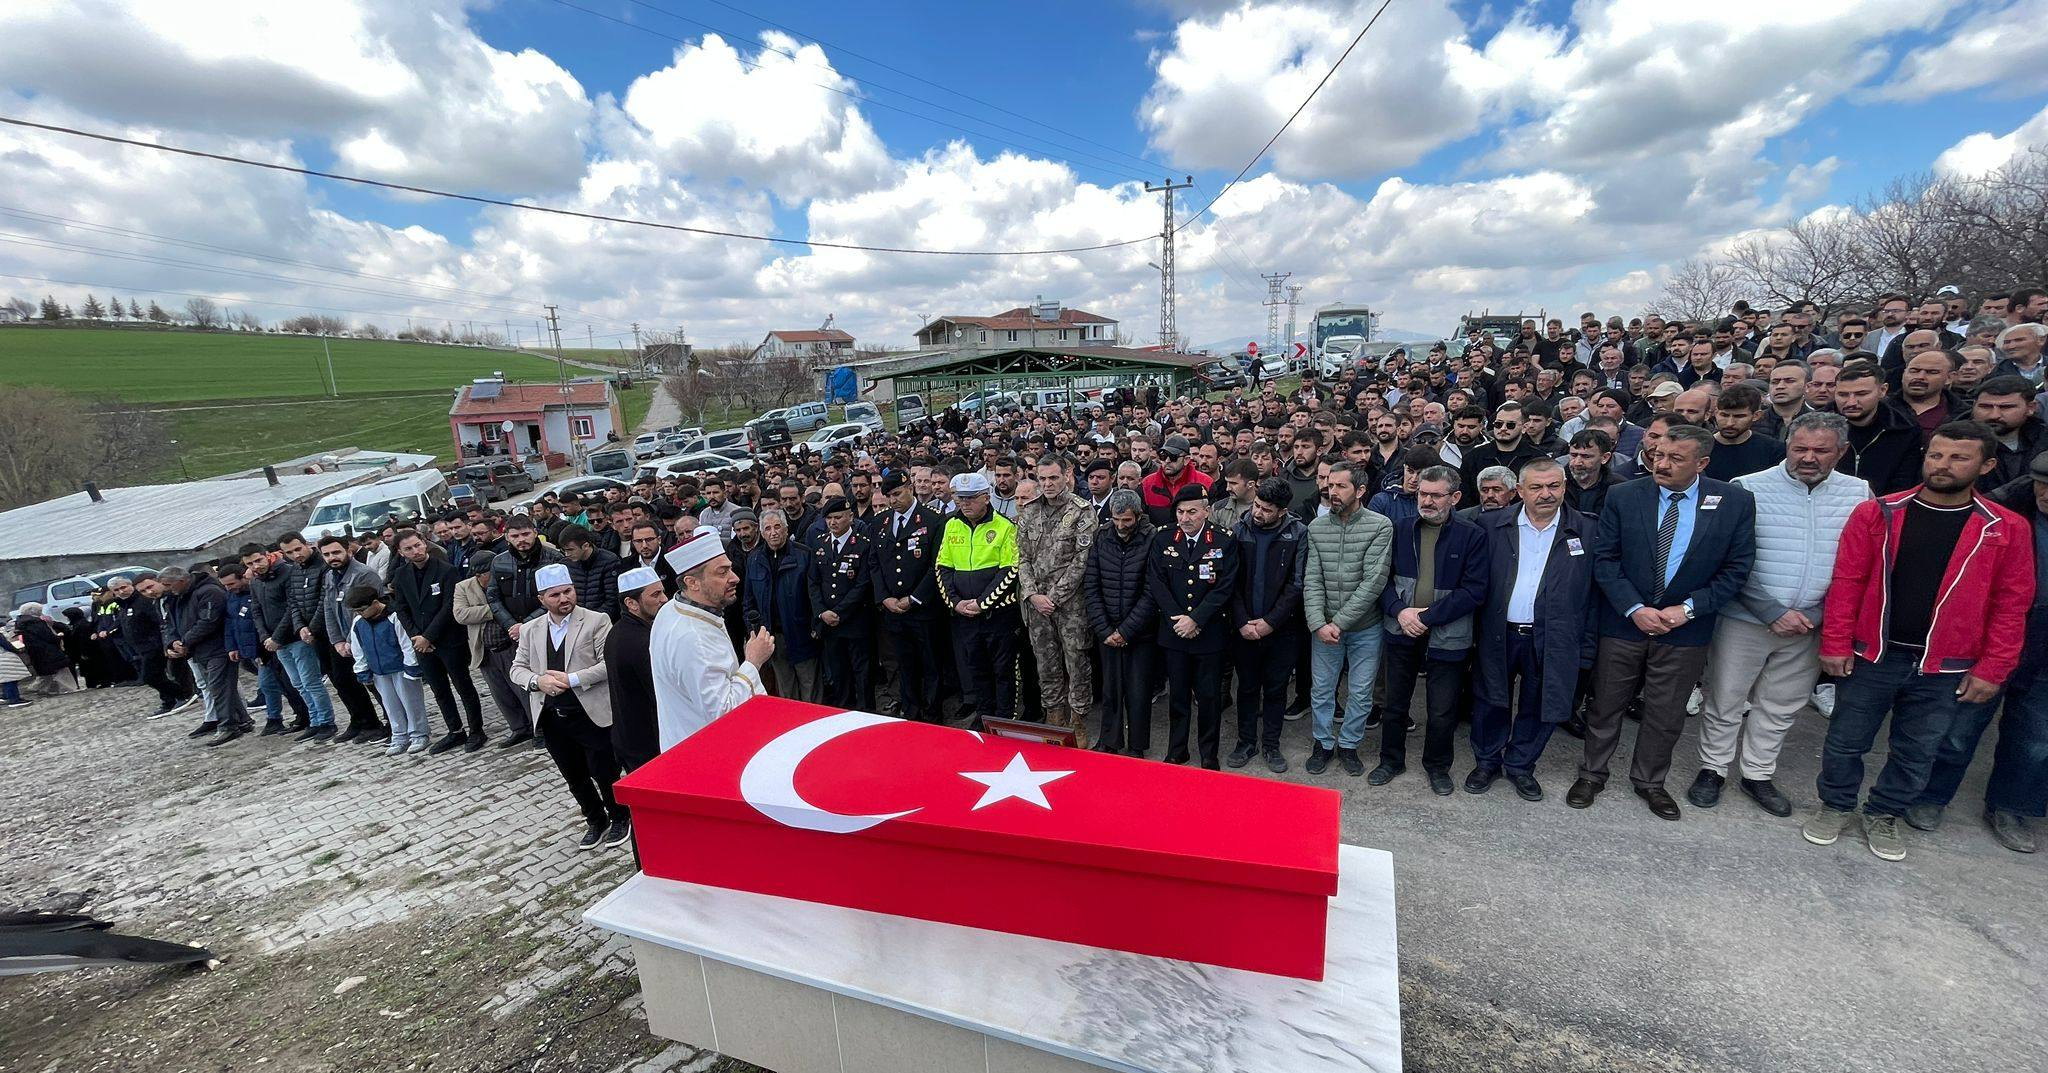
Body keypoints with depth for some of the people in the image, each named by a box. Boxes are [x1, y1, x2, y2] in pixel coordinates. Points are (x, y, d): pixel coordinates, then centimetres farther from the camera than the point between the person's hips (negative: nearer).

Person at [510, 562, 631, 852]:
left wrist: (571, 679, -20)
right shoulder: (530, 630, 8)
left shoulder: (597, 621, -8)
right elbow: (517, 669, 10)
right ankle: (595, 821, 37)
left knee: (606, 774, 6)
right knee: (575, 778, 17)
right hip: (552, 719, 5)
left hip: (591, 714, -5)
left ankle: (620, 819, 29)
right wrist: (537, 681, -11)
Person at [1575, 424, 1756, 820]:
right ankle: (1592, 774, 28)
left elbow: (1737, 569, -3)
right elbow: (1604, 560, -6)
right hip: (1623, 623, -1)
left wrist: (1687, 608, -13)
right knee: (1606, 706, 11)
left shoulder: (1736, 502, -5)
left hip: (1685, 629, 1)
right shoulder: (1623, 497, -7)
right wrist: (1634, 609, -14)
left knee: (1666, 714, 14)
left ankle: (1650, 781, 35)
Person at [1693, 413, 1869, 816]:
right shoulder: (1747, 489, -10)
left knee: (1780, 707, 16)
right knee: (1725, 702, 8)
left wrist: (1817, 614, -5)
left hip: (1811, 626, 4)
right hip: (1746, 619, -3)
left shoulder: (1859, 494, 3)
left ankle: (1758, 775, 32)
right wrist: (1774, 612, -13)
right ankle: (1713, 769, 25)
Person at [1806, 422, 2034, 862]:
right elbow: (1846, 582, -5)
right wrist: (1835, 644, -9)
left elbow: (2011, 605, 0)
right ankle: (1836, 806, 29)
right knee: (1846, 740, 10)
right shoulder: (1876, 513, -5)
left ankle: (1883, 815, 32)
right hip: (1870, 656, -1)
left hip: (1944, 668, 1)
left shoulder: (2007, 529, -1)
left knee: (1918, 751, 14)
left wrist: (1992, 669, -4)